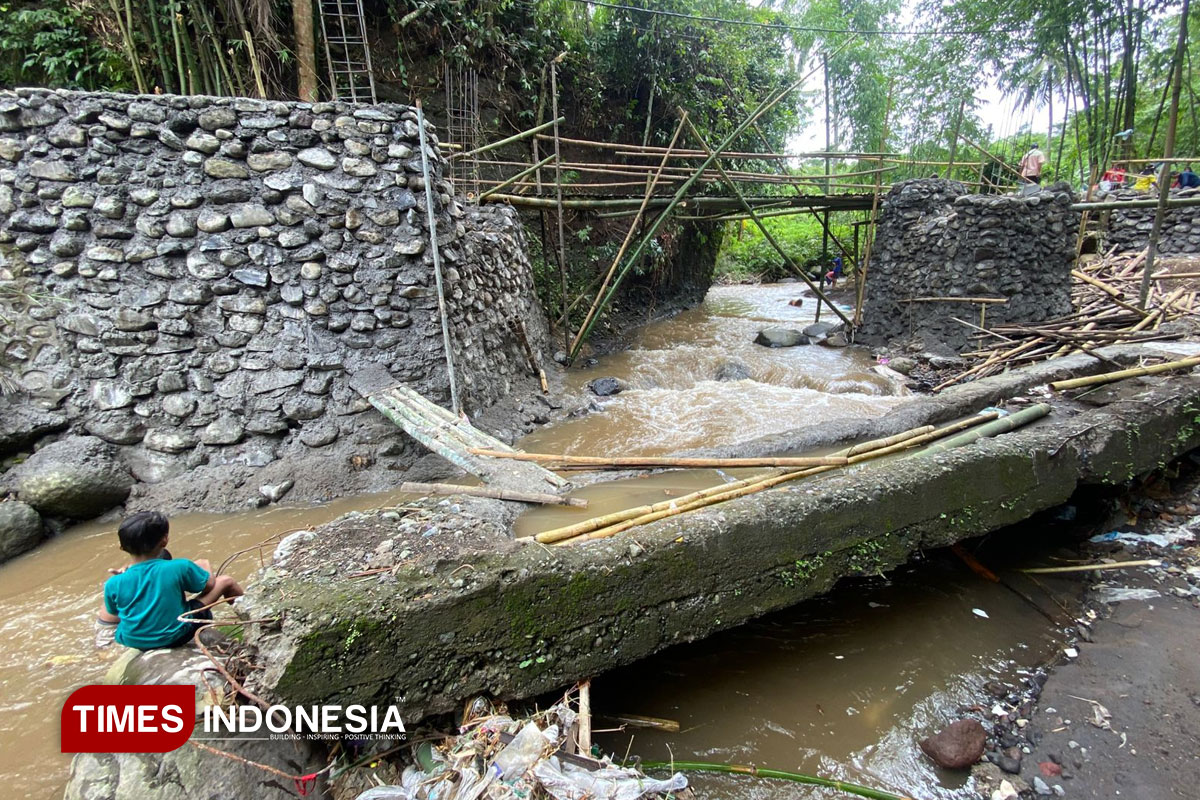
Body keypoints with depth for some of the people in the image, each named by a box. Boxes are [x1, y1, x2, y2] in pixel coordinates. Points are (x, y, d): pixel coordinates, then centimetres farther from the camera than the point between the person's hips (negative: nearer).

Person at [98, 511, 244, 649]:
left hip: (133, 642, 4)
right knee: (226, 581, 8)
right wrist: (204, 566, 17)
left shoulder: (114, 584, -18)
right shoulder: (179, 567, -25)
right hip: (176, 636, -3)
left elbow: (113, 614, 2)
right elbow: (209, 584, -5)